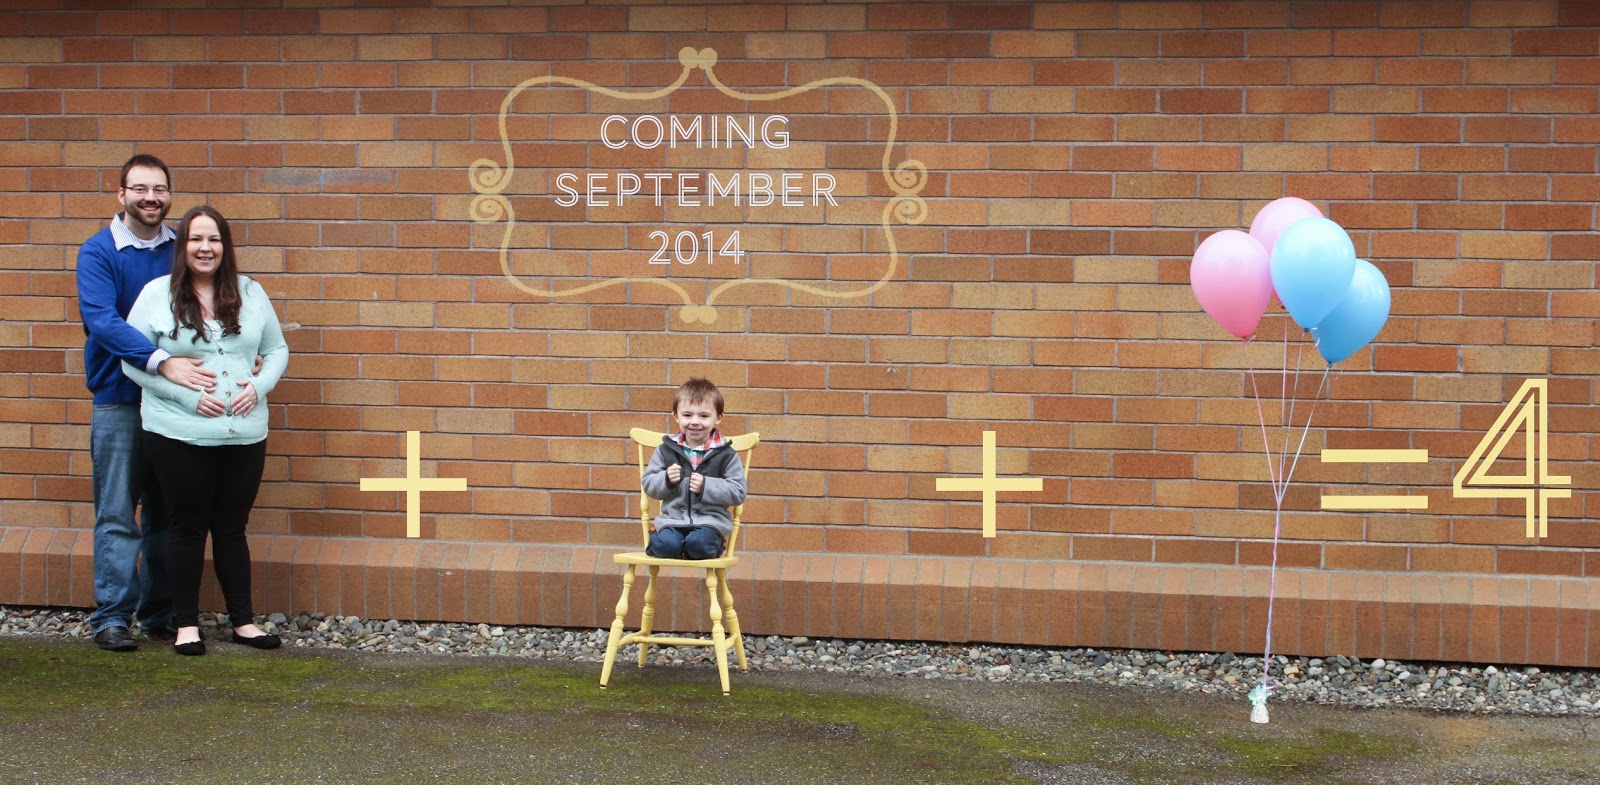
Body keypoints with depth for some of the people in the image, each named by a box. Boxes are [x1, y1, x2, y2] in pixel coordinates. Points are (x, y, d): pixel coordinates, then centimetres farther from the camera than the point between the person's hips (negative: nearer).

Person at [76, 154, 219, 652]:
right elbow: (101, 319, -20)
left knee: (167, 513, 10)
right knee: (117, 514, -2)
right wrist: (161, 362, -32)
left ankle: (159, 611, 19)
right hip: (119, 400, -4)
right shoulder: (99, 252, -7)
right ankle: (112, 616, 5)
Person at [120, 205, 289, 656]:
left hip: (244, 435, 3)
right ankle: (186, 624, 15)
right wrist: (187, 394, -15)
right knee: (188, 528, 5)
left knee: (232, 528, 11)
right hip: (179, 436, -3)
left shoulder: (250, 293, 7)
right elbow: (132, 360, -6)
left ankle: (243, 621, 19)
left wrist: (259, 386, -7)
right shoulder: (157, 294, -3)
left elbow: (277, 350, 13)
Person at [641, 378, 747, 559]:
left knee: (699, 545, -32)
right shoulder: (666, 449, 7)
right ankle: (657, 538, 3)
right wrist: (666, 480, -12)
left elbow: (738, 493, -4)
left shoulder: (726, 454, 0)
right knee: (667, 545, -29)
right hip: (673, 518, 1)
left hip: (710, 519, -1)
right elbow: (649, 485, 9)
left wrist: (706, 486, -17)